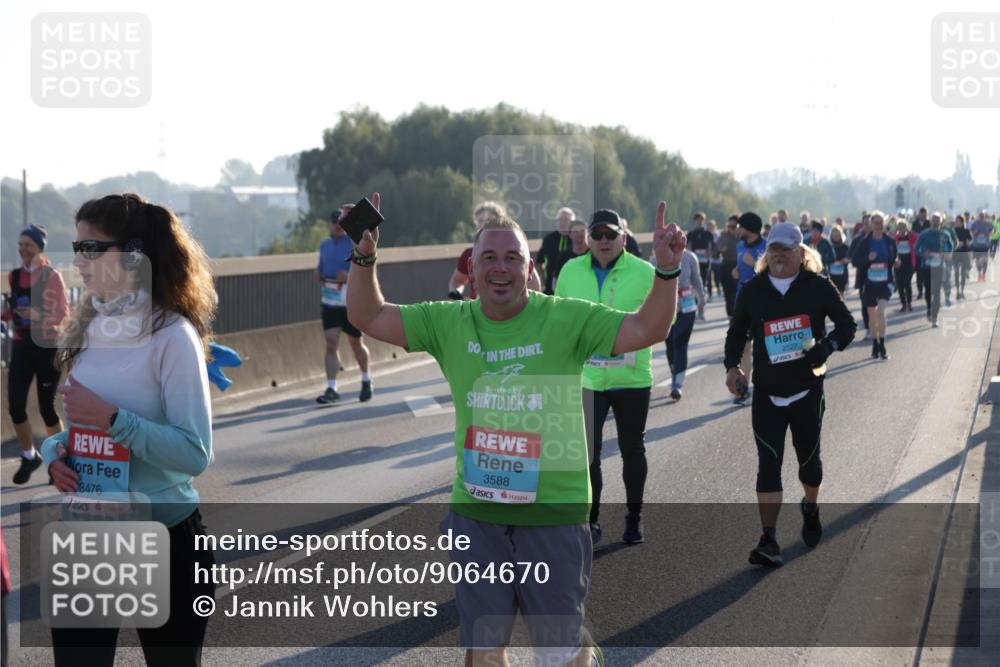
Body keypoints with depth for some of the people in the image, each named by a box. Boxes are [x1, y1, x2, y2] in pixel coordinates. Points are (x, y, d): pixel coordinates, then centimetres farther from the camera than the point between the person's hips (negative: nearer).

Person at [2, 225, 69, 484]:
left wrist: (39, 316, -26)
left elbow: (63, 314, -9)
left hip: (47, 346, -4)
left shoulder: (52, 277, -9)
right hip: (21, 345, 4)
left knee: (46, 407, 3)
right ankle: (29, 456, 17)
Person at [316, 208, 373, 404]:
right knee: (331, 343, -8)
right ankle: (331, 389, -9)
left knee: (356, 343, 11)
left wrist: (349, 276, -24)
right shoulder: (325, 245, 11)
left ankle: (366, 381, 33)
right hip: (330, 302, 4)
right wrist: (319, 273, -1)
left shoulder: (356, 244, -7)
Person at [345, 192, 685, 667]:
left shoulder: (567, 319, -9)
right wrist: (365, 258, -12)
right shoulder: (449, 323, 1)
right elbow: (369, 317, 3)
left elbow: (647, 330, -15)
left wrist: (665, 270, -29)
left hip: (553, 511, -3)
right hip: (475, 512, 3)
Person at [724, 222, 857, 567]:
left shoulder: (818, 286, -3)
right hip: (766, 394, 0)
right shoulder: (753, 290, 2)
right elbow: (737, 332, 14)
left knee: (808, 458, 15)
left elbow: (847, 324, 4)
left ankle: (810, 508, 47)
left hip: (807, 391, 0)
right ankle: (768, 541, -14)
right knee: (768, 464, -11)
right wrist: (733, 365, -3)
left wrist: (827, 347, -16)